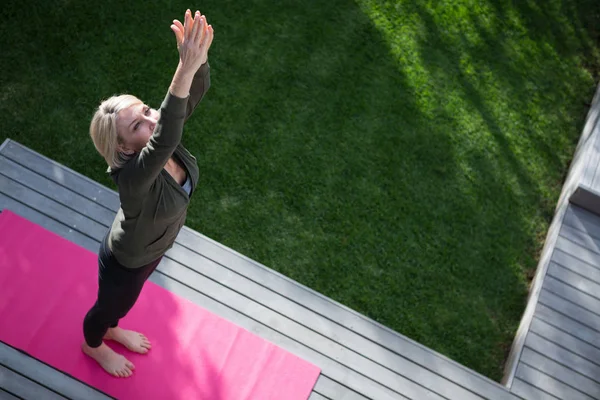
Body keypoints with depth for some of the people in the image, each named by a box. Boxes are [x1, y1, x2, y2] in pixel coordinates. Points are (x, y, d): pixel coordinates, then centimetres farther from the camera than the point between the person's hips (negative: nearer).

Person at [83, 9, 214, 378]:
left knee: (122, 302, 36)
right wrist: (185, 68, -77)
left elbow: (199, 90, -38)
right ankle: (92, 345, 63)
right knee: (111, 305, 28)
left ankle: (111, 330, 69)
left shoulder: (164, 136, -27)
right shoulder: (134, 176, -46)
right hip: (125, 262, -6)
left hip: (151, 249, 6)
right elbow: (163, 141, -67)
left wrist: (199, 59, -61)